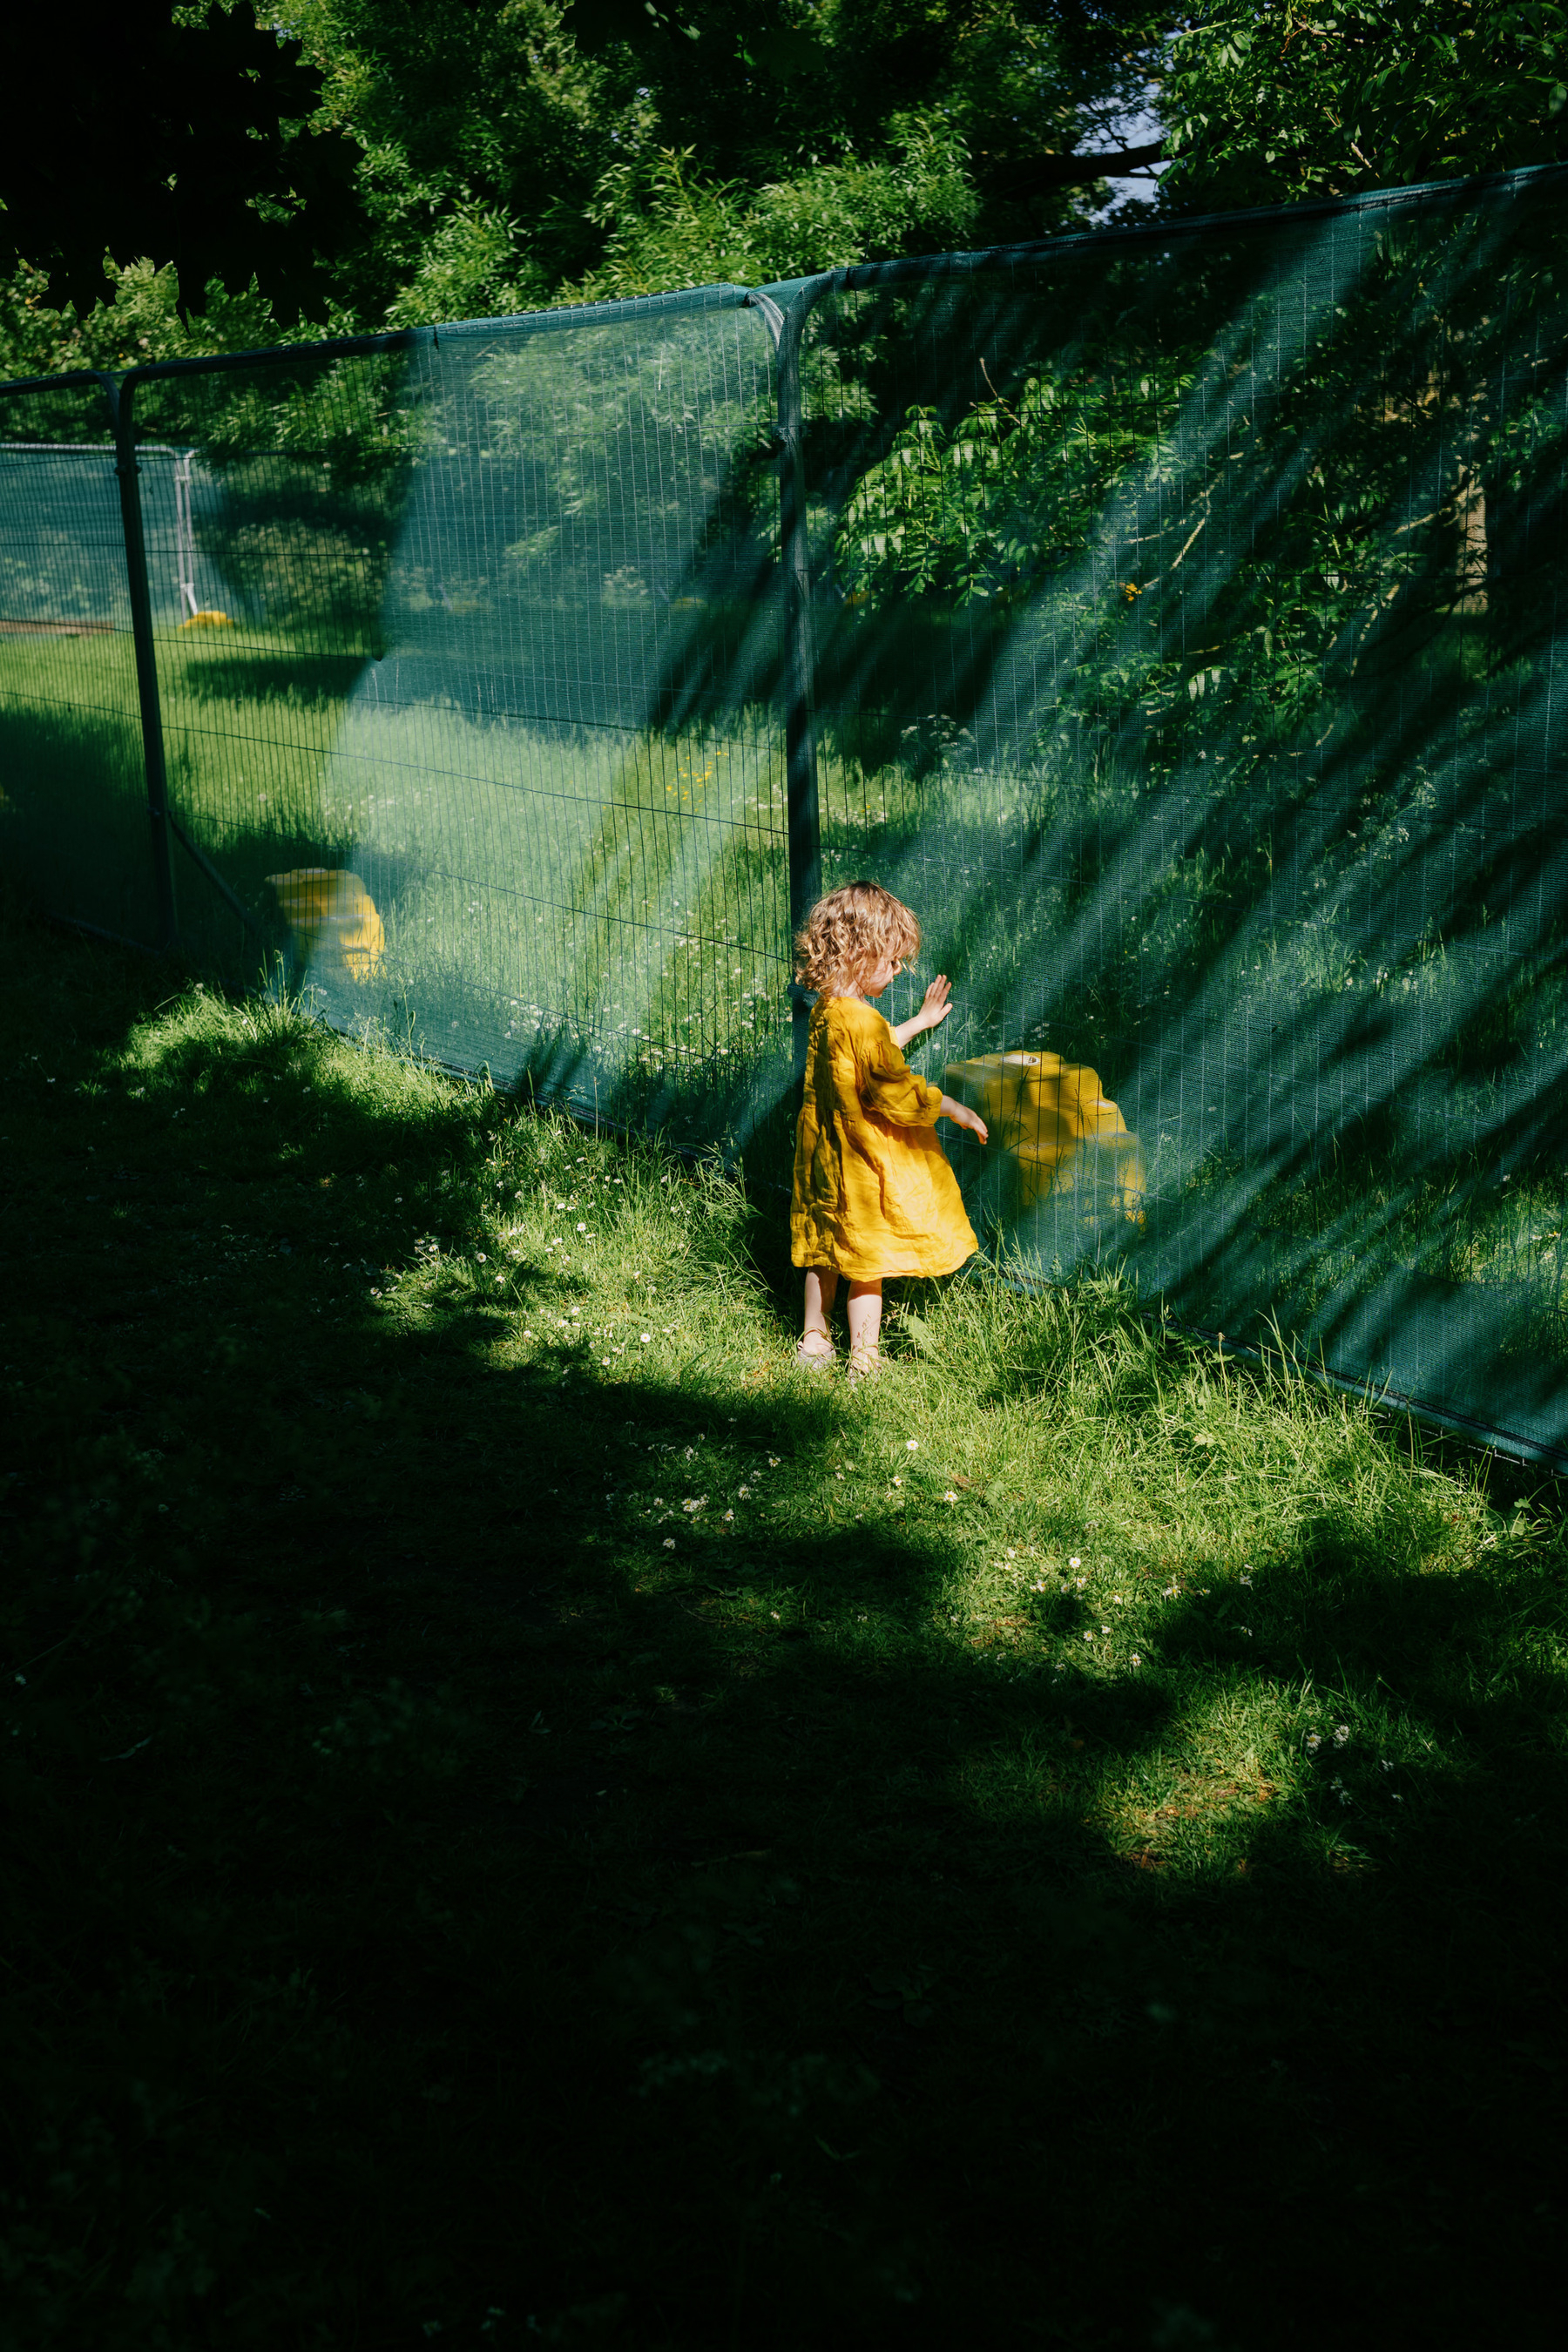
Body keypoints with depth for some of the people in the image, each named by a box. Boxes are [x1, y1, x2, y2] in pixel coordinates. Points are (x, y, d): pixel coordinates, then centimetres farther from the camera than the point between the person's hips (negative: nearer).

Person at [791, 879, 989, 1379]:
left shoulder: (826, 1009, 2)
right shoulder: (862, 1020, -27)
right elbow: (898, 1093, -24)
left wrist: (920, 1021, 30)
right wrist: (954, 1109, -12)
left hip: (825, 1154, 9)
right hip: (861, 1165, -9)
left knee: (824, 1252, 21)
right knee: (868, 1261, 4)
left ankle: (814, 1340, 33)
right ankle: (863, 1362, 13)